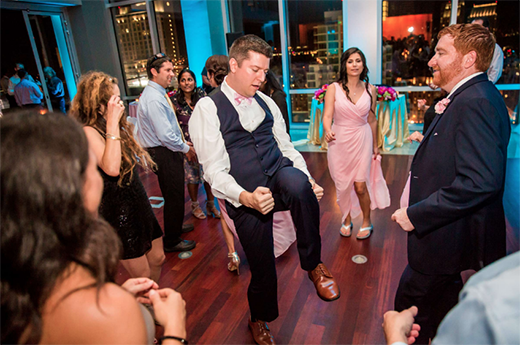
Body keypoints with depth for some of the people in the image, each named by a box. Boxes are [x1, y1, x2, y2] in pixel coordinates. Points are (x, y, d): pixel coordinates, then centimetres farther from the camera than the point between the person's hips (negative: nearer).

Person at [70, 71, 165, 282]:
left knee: (157, 260, 19)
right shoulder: (89, 132, -18)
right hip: (117, 211, -8)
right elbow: (111, 168, -34)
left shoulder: (118, 127, 7)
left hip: (137, 200, 8)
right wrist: (112, 124, -29)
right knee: (141, 277, 6)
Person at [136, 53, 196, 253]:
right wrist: (186, 148, -13)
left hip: (167, 151, 10)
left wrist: (182, 142, 11)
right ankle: (171, 241, 18)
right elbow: (165, 135, -26)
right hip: (163, 153, -10)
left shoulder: (158, 93, 11)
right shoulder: (154, 99, -22)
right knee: (173, 196, 2)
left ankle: (175, 227, 45)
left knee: (175, 194, 24)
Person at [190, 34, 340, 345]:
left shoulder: (266, 103, 11)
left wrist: (309, 182, -2)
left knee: (296, 181, -34)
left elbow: (286, 147, 13)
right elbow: (214, 170, -13)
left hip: (279, 177, 3)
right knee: (262, 268, 9)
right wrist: (245, 197, -29)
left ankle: (314, 264, -11)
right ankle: (260, 320, 44)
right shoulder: (207, 108, -6)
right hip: (246, 197, -3)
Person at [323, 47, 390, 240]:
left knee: (360, 186, -1)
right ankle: (346, 220, 33)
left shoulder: (370, 89, 3)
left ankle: (367, 222, 24)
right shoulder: (334, 88, -5)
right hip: (339, 141, 0)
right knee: (342, 185, 9)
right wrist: (327, 131, -35)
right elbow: (327, 115, -13)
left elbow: (372, 120, 10)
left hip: (362, 140, 1)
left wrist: (375, 145, 16)